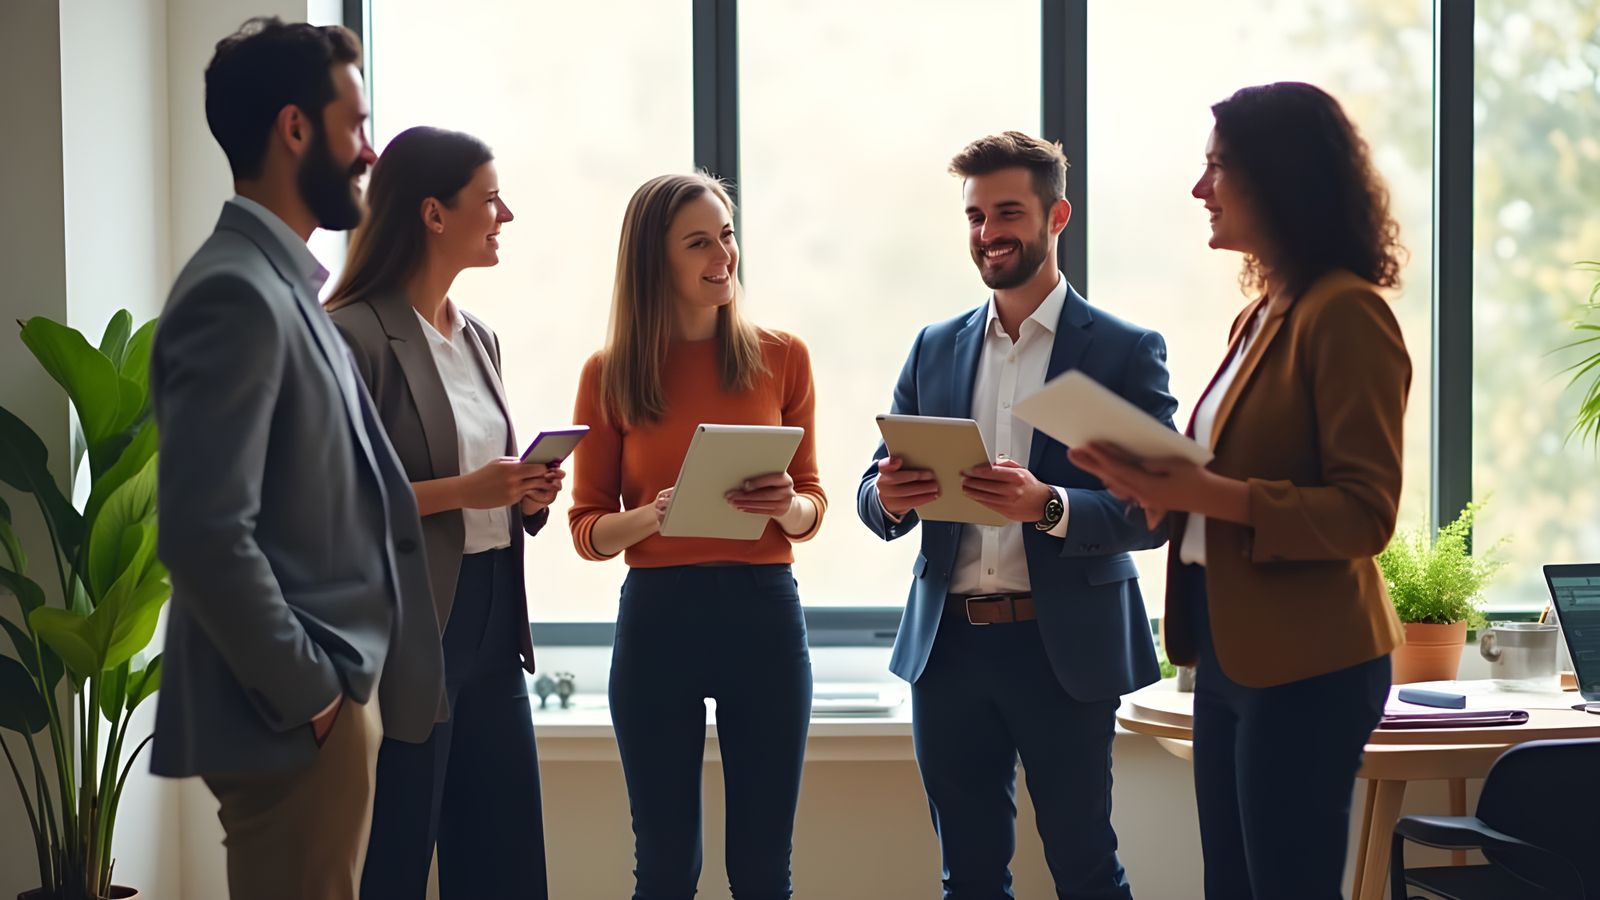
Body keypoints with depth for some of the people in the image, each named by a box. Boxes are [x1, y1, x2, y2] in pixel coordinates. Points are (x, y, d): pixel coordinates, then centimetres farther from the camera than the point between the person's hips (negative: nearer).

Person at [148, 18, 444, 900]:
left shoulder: (282, 285, 14)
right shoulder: (235, 294, -17)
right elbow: (205, 531, -24)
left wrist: (341, 681, 13)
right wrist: (306, 692, -17)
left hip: (331, 692, 9)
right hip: (295, 720, -9)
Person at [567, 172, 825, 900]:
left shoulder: (782, 357, 3)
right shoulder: (609, 373, 1)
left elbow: (812, 504, 8)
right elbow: (587, 528, 4)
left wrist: (788, 507, -15)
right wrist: (653, 516, -17)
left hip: (764, 614, 1)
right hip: (657, 618, 0)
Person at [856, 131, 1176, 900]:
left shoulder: (1126, 350, -2)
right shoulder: (935, 347, 11)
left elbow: (1153, 512, -8)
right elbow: (875, 490, 10)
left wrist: (1048, 507, -26)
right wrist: (889, 497, -14)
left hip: (1064, 651, -4)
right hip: (948, 646, 4)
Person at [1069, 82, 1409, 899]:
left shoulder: (1345, 313, -14)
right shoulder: (1262, 313, 14)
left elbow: (1364, 514, -18)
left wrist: (1210, 495, -26)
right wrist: (1164, 484, 1)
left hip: (1303, 665, -9)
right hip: (1232, 651, 9)